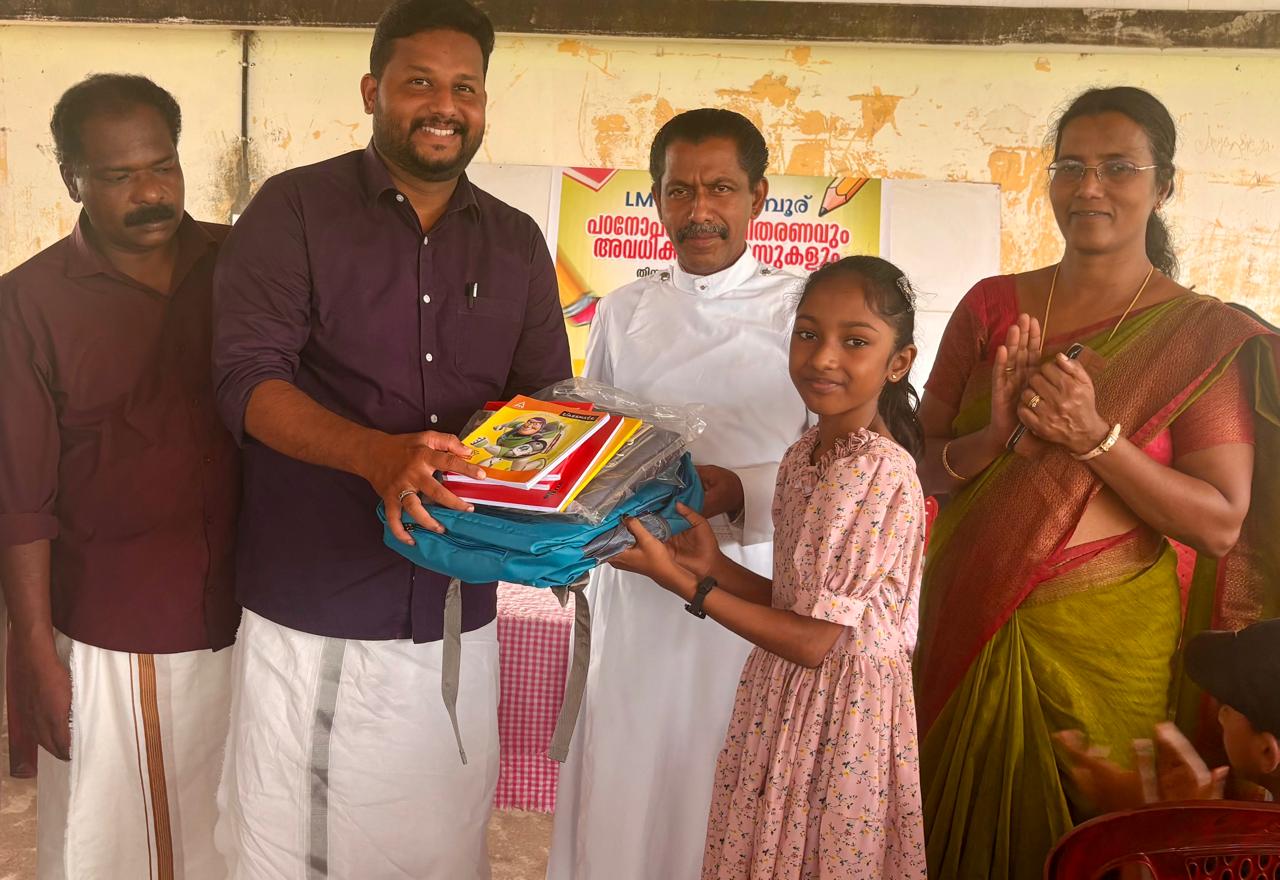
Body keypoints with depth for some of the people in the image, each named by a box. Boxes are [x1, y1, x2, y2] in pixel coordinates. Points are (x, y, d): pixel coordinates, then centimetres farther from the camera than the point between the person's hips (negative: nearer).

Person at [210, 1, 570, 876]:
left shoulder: (516, 242, 9)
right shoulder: (294, 208, -2)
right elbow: (248, 377, -12)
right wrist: (378, 453, -29)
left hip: (456, 614, 3)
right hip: (310, 613, -3)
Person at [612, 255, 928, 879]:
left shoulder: (880, 475, -23)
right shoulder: (806, 455, 4)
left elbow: (816, 641, -22)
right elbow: (800, 602, 8)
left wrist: (680, 580, -20)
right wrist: (717, 566, -6)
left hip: (836, 711, -8)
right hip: (784, 700, 8)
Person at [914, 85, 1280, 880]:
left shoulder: (1207, 336, -6)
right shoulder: (992, 306, 1)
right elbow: (921, 469, 1)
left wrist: (1095, 437, -23)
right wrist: (991, 440, -19)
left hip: (1109, 643, -2)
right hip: (969, 631, 3)